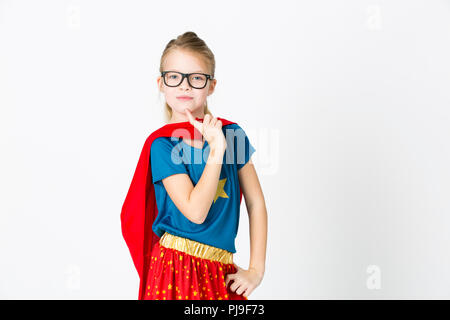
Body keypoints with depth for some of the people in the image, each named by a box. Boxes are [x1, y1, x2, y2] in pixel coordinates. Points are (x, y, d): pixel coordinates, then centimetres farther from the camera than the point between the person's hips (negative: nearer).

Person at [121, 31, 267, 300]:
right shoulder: (162, 144, -10)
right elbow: (196, 212, -20)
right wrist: (217, 149, -18)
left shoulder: (232, 133, 2)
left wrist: (256, 269, 0)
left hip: (223, 271, 4)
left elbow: (256, 203, 5)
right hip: (178, 268, -4)